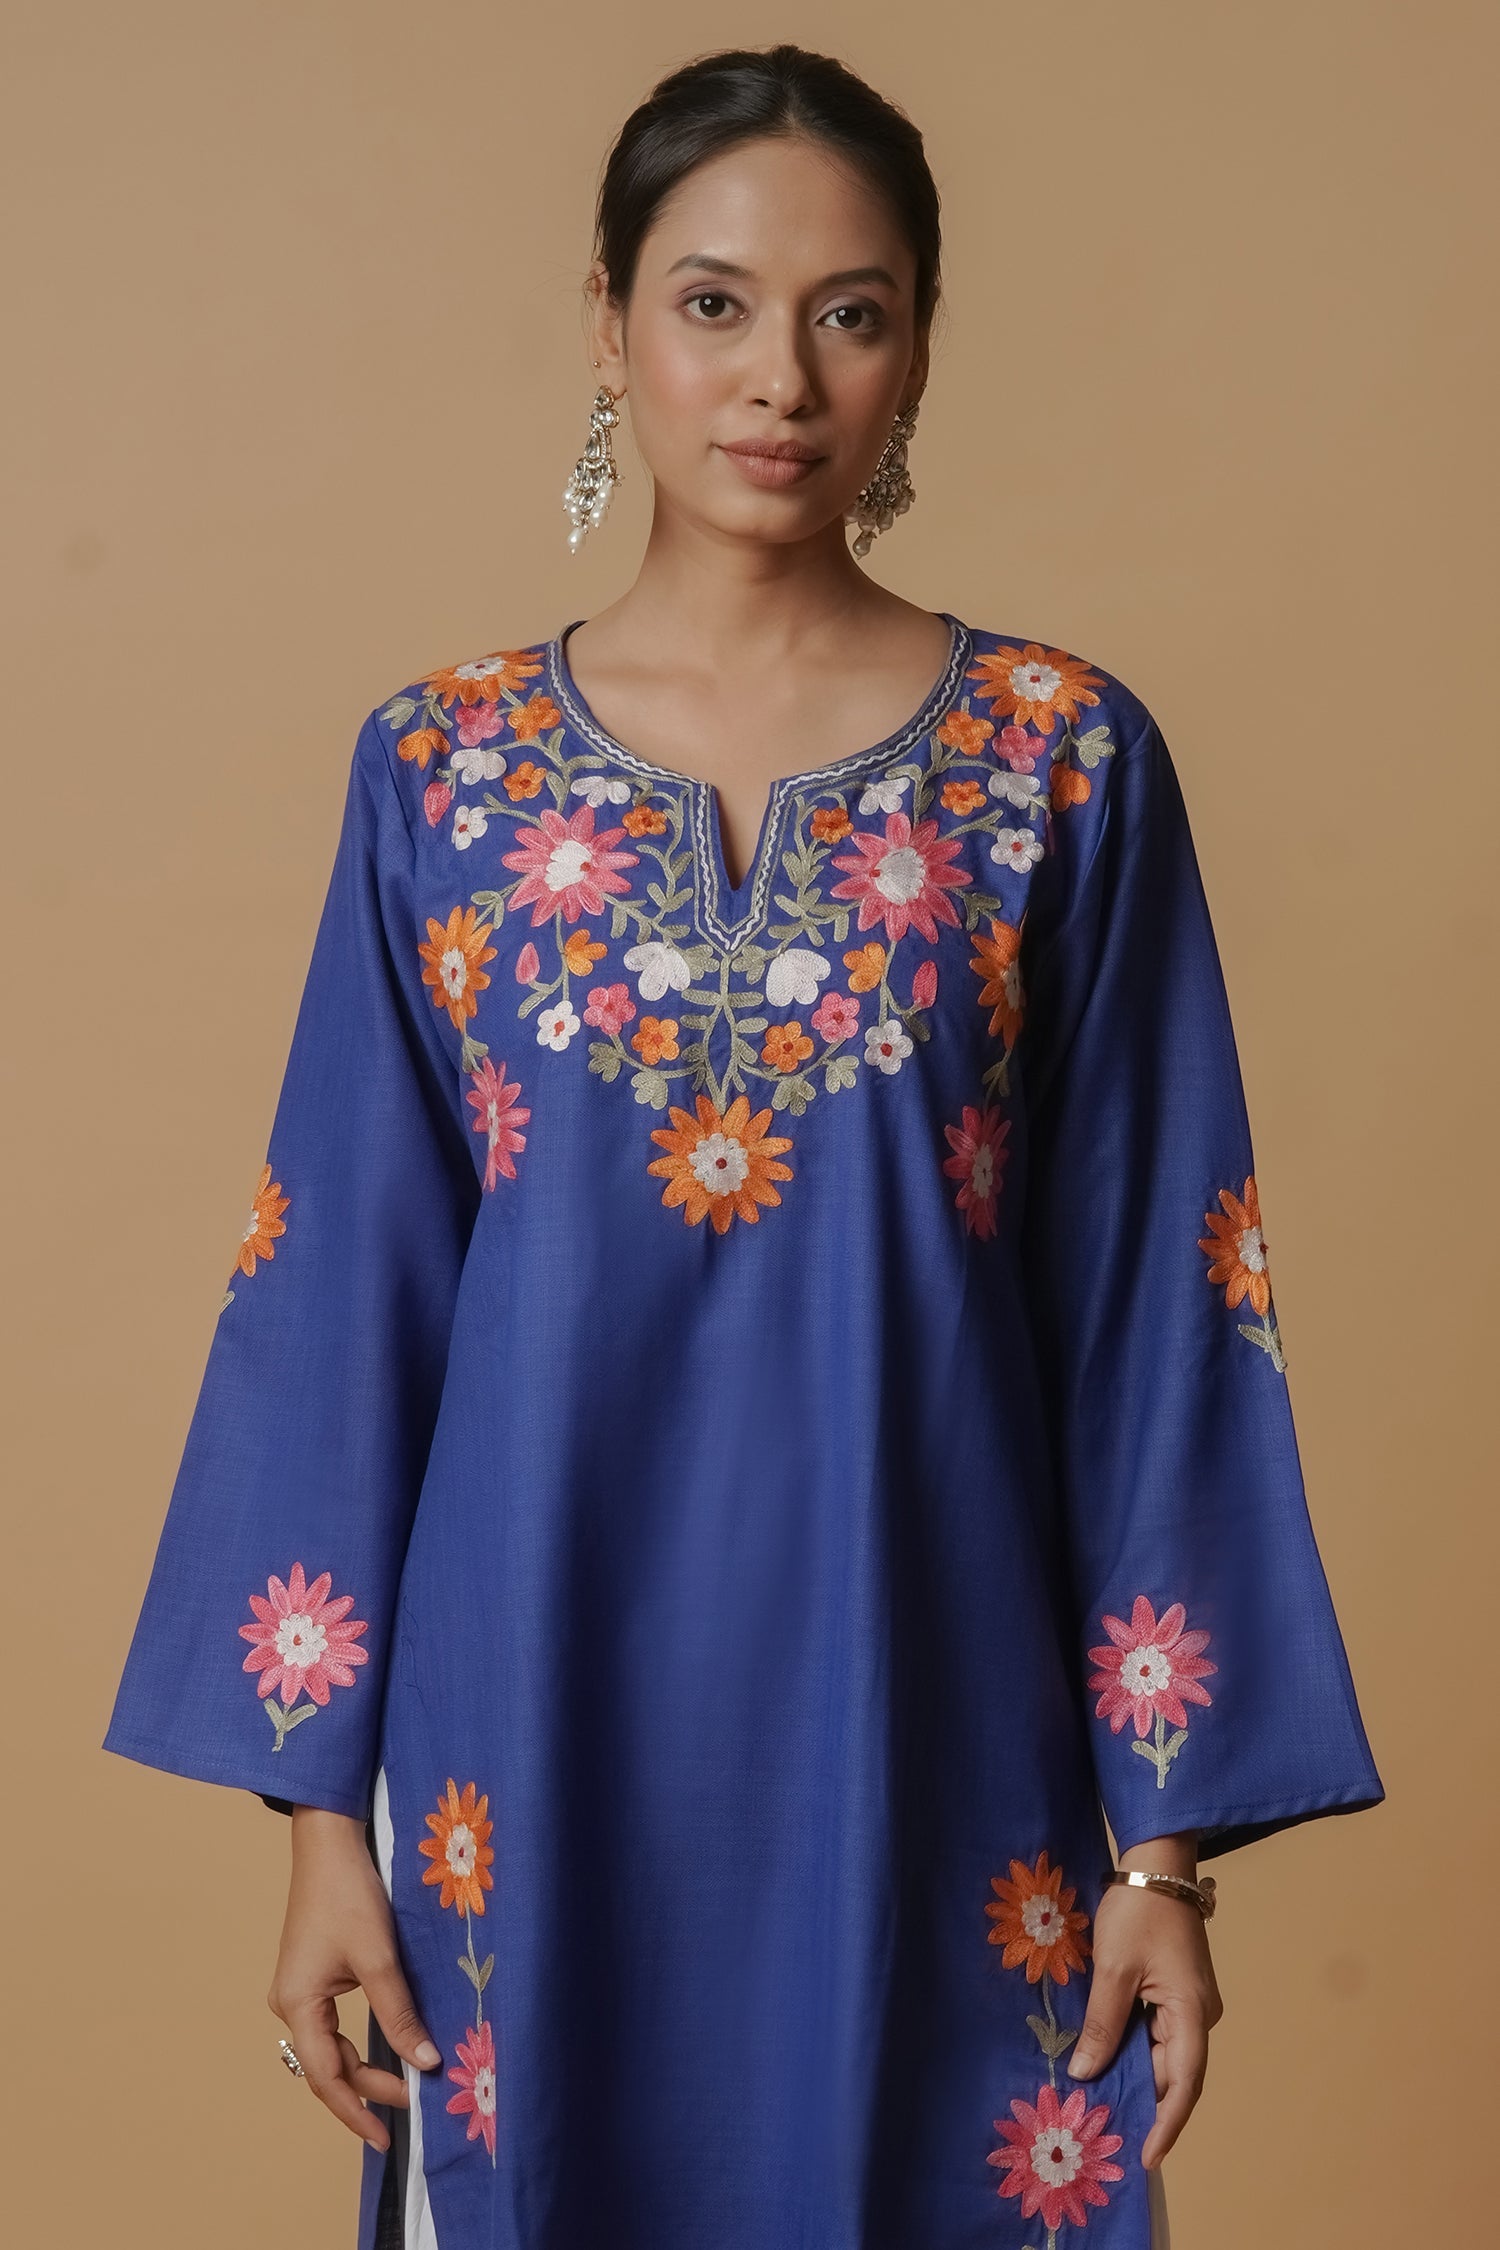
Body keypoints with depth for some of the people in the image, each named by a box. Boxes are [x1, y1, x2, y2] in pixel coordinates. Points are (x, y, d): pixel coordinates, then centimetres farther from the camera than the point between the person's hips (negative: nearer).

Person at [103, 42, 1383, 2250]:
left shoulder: (1066, 763, -1)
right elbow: (348, 1294, 2)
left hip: (927, 1716, -1)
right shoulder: (444, 773, 2)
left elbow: (1152, 1301, -1)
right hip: (539, 1721, 1)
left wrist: (1166, 1828, -3)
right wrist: (321, 1799, 0)